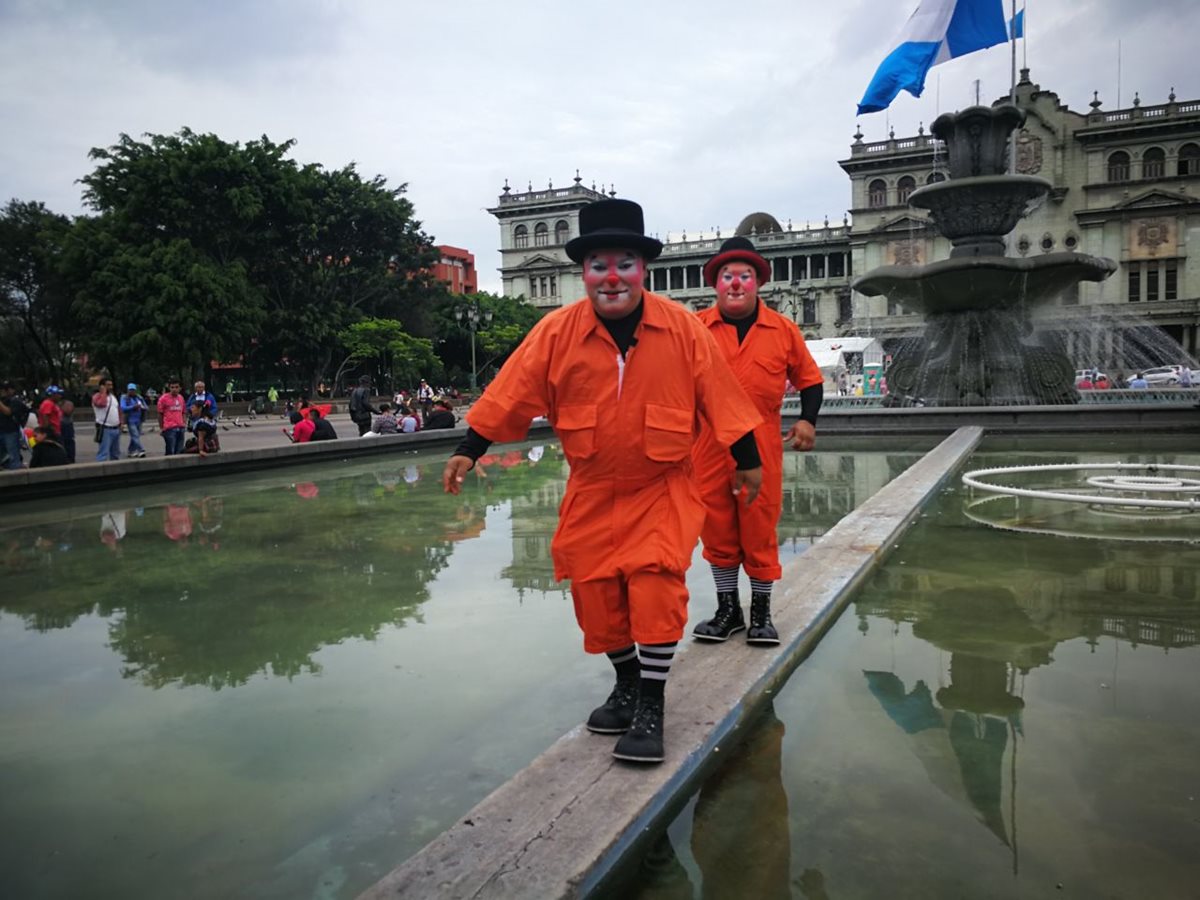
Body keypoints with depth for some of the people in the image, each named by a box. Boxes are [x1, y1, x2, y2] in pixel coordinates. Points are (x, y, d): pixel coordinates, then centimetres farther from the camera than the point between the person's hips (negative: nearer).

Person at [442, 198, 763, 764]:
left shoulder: (682, 328, -9)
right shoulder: (557, 332, -8)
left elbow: (717, 393, -3)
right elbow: (512, 393, -5)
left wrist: (746, 458, 2)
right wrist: (469, 450, -4)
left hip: (663, 488, -2)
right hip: (592, 492, 2)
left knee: (655, 585, -13)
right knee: (596, 591, 7)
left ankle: (650, 708, 4)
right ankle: (627, 684, 32)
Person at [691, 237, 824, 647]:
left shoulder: (784, 330, 6)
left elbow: (809, 378, 14)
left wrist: (807, 419, -1)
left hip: (761, 445, 0)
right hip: (709, 444, 1)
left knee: (759, 528, 5)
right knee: (717, 528, 8)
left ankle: (761, 612, 21)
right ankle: (727, 609, 25)